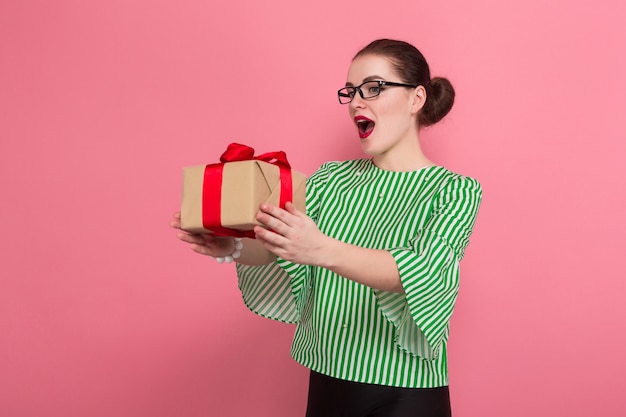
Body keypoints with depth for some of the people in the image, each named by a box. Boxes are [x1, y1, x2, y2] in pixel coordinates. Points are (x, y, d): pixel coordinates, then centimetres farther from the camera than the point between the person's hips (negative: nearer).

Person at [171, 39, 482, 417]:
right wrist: (233, 246, -29)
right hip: (327, 383, 4)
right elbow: (276, 246, -7)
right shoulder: (331, 179, 4)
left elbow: (424, 273, -26)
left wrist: (323, 251, -41)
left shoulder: (456, 191, -8)